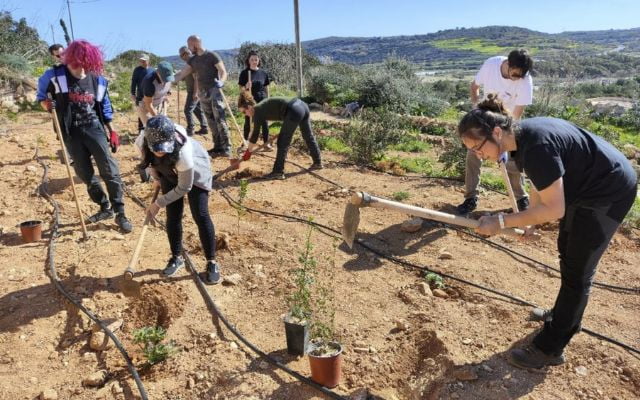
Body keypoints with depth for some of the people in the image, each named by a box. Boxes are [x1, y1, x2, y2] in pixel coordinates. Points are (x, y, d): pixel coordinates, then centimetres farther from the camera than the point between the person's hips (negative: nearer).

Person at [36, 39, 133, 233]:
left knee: (109, 170, -9)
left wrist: (112, 132, 10)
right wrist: (47, 104, -12)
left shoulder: (98, 80, 3)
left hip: (94, 128, 0)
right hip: (72, 132, 1)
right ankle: (105, 207, 21)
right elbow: (41, 97, 10)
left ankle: (120, 212, -2)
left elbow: (105, 108, 12)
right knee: (85, 173, 6)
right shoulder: (56, 76, -3)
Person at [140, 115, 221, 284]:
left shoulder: (183, 152, -43)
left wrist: (158, 203, -24)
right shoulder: (142, 143, -30)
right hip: (170, 173, 5)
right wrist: (157, 178, 5)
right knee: (173, 216, 2)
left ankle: (212, 262, 0)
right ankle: (176, 258, 20)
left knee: (200, 216, -11)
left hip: (195, 172, -4)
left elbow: (184, 187, -30)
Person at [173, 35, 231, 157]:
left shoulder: (212, 56, -5)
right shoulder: (193, 60, 14)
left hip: (215, 91, -7)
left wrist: (221, 82, -31)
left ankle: (226, 148, -13)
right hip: (203, 93, 7)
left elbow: (223, 71, -11)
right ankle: (217, 147, 9)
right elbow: (181, 74, 15)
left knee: (219, 119, -13)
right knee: (211, 122, 6)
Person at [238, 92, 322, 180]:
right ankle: (318, 163, 39)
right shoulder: (263, 106, 21)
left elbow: (255, 133, -1)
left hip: (294, 111, -10)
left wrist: (248, 151, 7)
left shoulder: (258, 111, -3)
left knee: (283, 142, 0)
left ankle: (278, 172, 5)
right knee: (308, 136, 23)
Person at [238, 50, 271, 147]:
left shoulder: (263, 73, 3)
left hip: (262, 100, 1)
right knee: (248, 122, 7)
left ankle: (266, 142, 12)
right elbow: (241, 88, -2)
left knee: (264, 121, 3)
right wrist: (246, 87, -23)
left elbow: (266, 88, 9)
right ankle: (245, 141, 22)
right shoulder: (244, 73, -3)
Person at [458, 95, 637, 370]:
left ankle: (549, 349, 9)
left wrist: (501, 222, -29)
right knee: (567, 253, 23)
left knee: (576, 271, -3)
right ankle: (566, 317, 44)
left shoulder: (536, 147, -36)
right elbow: (540, 183, 7)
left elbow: (554, 209, -33)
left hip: (610, 192, -10)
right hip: (587, 186, 10)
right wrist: (530, 221, 4)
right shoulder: (521, 134, -7)